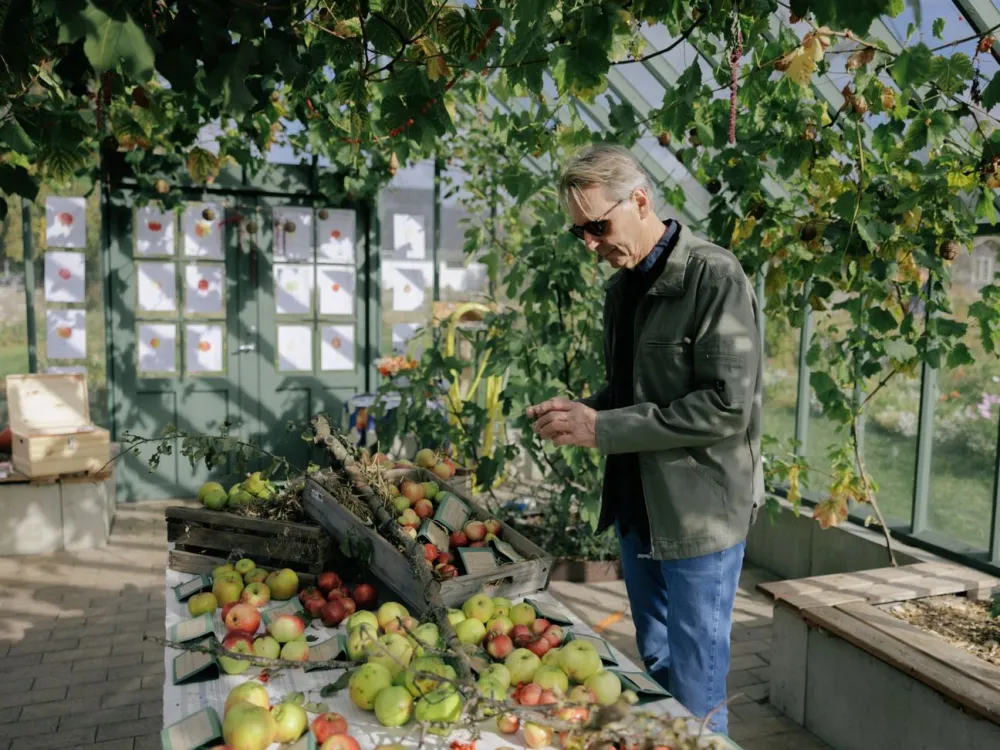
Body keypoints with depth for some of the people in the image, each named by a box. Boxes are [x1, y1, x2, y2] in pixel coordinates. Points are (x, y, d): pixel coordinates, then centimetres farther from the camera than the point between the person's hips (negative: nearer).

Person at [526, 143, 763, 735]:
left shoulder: (714, 276, -15)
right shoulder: (621, 286, 9)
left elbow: (728, 406, -22)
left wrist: (602, 429, -21)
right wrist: (581, 411, -2)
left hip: (699, 514, -7)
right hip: (637, 508, 7)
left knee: (695, 692, 7)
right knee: (654, 670, 21)